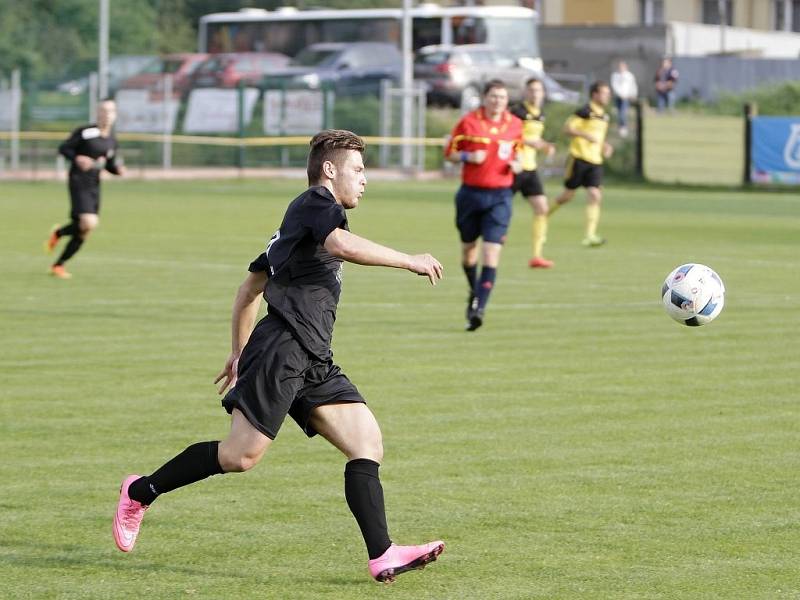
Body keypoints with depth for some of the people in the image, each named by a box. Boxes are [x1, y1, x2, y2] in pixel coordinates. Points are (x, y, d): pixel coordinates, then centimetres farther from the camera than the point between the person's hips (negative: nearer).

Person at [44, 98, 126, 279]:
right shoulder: (85, 132, -9)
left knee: (83, 232, 4)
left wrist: (118, 169, -2)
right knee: (89, 223, -23)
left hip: (94, 185, 6)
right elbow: (63, 148, -4)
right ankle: (58, 232, 7)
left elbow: (111, 164, 20)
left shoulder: (112, 140, 10)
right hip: (79, 182, -6)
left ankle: (58, 265, 18)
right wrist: (77, 158, -21)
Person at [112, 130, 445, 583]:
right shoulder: (315, 202, -3)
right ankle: (141, 492, 7)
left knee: (368, 443, -3)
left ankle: (382, 556, -12)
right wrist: (409, 261, -20)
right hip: (284, 346, -10)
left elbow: (250, 285, 31)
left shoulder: (297, 223, 27)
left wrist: (239, 352, 33)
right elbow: (342, 244, -25)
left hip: (314, 360, 10)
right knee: (242, 454, -11)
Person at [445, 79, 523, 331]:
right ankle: (475, 292, 39)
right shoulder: (468, 122, -3)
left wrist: (517, 164, -2)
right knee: (468, 249, 12)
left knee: (492, 252, -13)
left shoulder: (515, 125, 4)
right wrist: (468, 156, -16)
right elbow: (450, 152, 3)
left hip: (500, 196, 0)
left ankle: (478, 308, -16)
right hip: (471, 193, 0)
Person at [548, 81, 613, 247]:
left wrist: (605, 146, 11)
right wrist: (586, 135, -25)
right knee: (568, 195, 3)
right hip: (579, 158, -6)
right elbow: (567, 128, -15)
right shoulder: (585, 112, -9)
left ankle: (590, 235, -14)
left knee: (595, 196, -10)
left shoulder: (604, 116, 15)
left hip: (595, 161, 6)